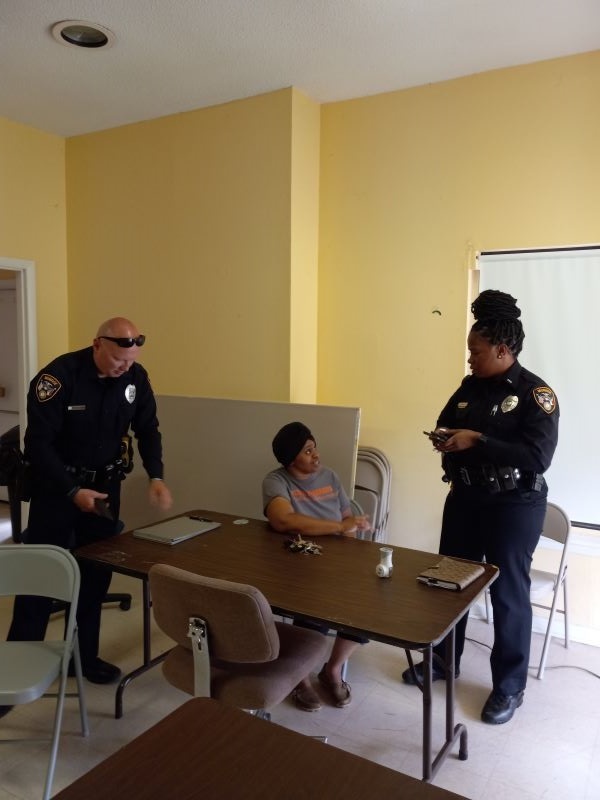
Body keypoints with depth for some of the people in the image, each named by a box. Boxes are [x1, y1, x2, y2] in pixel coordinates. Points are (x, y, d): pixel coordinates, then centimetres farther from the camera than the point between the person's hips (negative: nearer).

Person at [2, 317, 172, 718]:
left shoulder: (136, 377, -7)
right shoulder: (57, 376, -21)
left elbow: (148, 429, 2)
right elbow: (39, 442, -19)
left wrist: (156, 476, -13)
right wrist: (73, 492, -24)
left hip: (105, 486, 4)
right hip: (56, 486, -4)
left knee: (97, 574, 10)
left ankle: (86, 655, 26)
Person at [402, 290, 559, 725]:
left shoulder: (536, 394, -15)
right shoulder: (470, 387, 4)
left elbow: (538, 457, -24)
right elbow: (447, 424, 17)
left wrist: (476, 441, -26)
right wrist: (443, 437, -7)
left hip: (514, 506, -7)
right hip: (465, 498, 7)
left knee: (508, 593, 5)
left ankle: (509, 687, 24)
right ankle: (442, 660, 36)